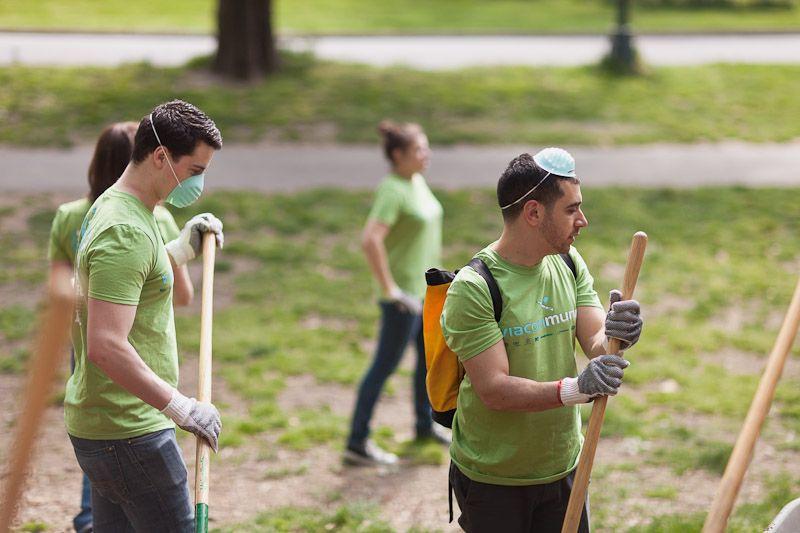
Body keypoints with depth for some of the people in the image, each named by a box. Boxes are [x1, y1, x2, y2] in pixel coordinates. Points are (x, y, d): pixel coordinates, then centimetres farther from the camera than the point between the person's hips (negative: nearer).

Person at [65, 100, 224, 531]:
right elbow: (106, 347, -28)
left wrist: (182, 249, 15)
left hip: (99, 424, 10)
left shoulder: (109, 206, 12)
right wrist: (183, 408, -24)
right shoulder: (126, 233, -21)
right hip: (127, 431, -10)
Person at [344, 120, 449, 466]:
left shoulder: (417, 182, 6)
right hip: (404, 295, -9)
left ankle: (425, 424, 40)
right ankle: (357, 444, 4)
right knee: (385, 366, -3)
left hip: (425, 287, 9)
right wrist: (389, 289, -27)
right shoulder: (392, 190, -22)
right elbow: (370, 240, -33)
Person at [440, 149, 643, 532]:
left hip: (564, 470, 6)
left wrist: (614, 336, -26)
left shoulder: (568, 263, 3)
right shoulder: (473, 288, -19)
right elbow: (494, 389, -24)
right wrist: (574, 389, -37)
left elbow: (596, 346, -3)